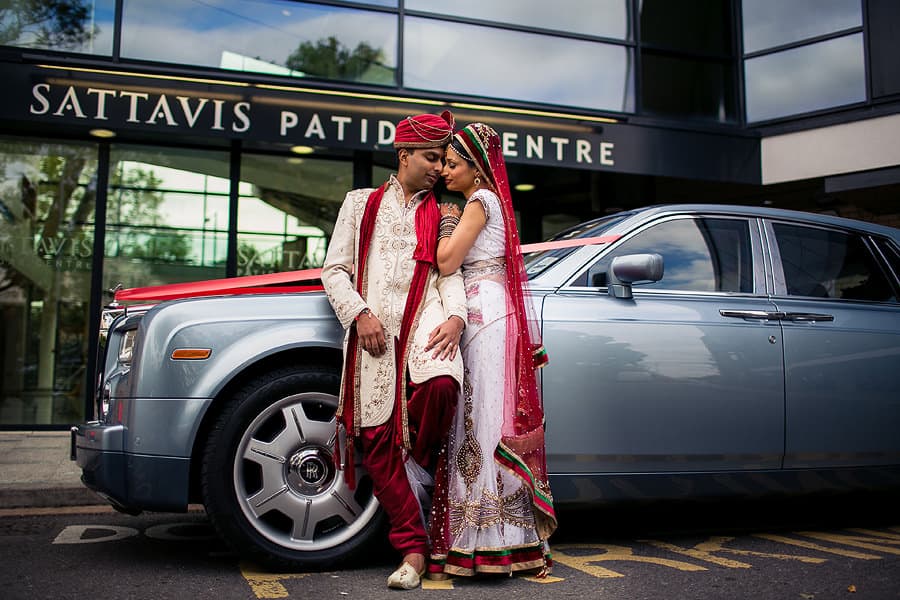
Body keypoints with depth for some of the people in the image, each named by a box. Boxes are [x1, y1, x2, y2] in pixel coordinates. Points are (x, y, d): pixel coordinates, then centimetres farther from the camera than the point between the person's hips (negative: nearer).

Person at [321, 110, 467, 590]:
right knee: (376, 435, -8)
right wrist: (359, 313, -5)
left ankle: (416, 465, -2)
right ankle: (413, 548, -1)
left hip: (424, 315, 0)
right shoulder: (361, 203, 20)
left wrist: (456, 315, -10)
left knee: (441, 385, -33)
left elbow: (449, 271, 10)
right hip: (371, 325, 0)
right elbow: (334, 269, 13)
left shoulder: (440, 214, 23)